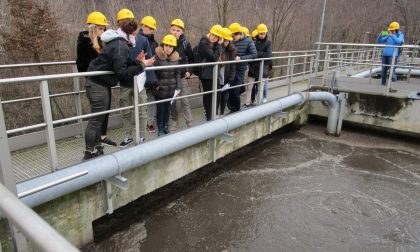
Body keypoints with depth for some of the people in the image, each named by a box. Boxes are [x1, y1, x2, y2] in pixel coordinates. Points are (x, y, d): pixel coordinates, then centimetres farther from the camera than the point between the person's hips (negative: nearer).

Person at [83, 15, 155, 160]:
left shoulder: (118, 42, 14)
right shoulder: (120, 45, -18)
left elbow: (122, 64, 13)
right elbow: (122, 72, -22)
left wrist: (136, 61, 1)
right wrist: (141, 65, -17)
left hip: (98, 83, 10)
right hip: (98, 84, -10)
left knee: (98, 119, 14)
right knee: (96, 120, -4)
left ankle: (97, 150, 24)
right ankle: (90, 153, 4)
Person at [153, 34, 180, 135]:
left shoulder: (175, 57, 3)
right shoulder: (157, 56, -13)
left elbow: (177, 73, 11)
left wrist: (178, 86, 8)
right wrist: (155, 84, -11)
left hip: (171, 89, 4)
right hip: (160, 89, -4)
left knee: (167, 108, 14)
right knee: (160, 108, 3)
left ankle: (166, 126, 31)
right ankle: (160, 128, 18)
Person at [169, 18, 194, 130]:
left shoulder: (185, 44, -3)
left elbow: (191, 59, 9)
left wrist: (189, 71, -1)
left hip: (182, 77, -1)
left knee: (185, 101, -1)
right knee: (172, 101, 8)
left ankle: (190, 124, 5)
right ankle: (174, 121, 22)